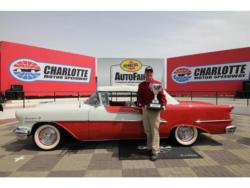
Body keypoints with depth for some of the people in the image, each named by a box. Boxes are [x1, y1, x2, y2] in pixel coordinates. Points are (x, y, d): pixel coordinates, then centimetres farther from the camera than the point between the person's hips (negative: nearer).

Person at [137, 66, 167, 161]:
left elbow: (161, 95, -2)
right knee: (147, 131, 11)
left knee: (154, 131, -5)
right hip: (145, 110, 4)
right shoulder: (141, 85, 11)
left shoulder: (158, 83, 1)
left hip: (155, 110, -4)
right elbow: (139, 96, 6)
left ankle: (155, 151, 0)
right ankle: (150, 148, 25)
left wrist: (163, 104, -18)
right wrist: (142, 105, -11)